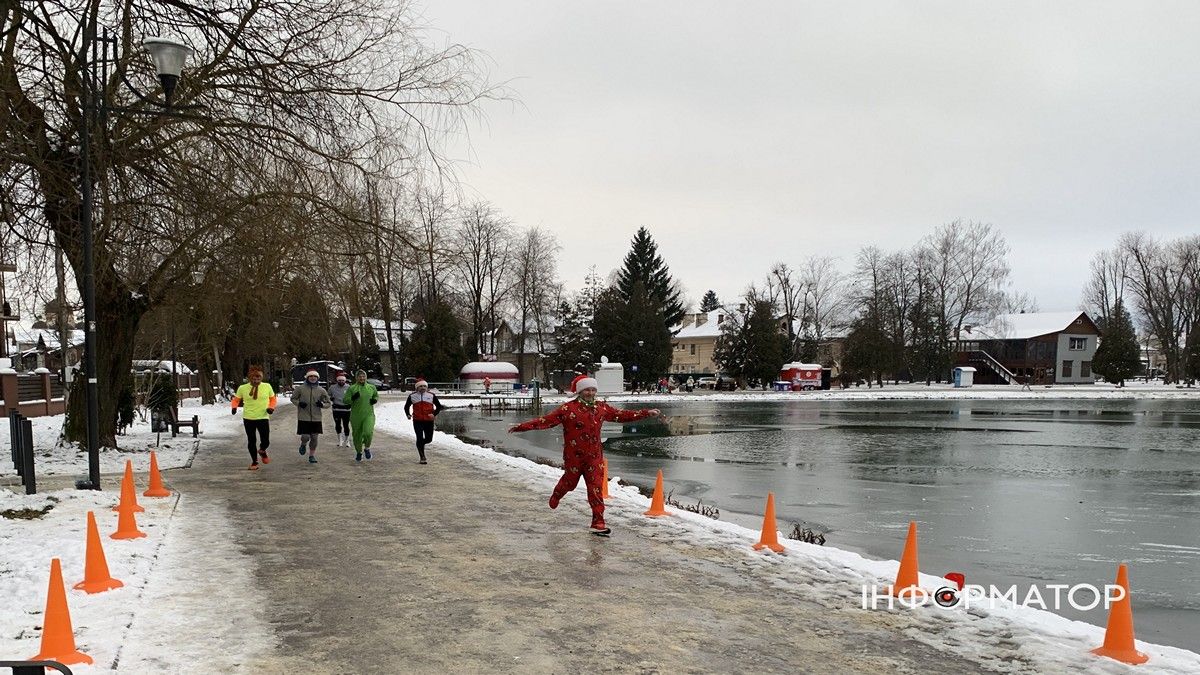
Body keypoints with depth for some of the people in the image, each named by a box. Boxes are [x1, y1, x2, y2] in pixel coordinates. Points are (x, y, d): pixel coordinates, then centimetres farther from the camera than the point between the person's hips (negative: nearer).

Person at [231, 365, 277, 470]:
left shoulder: (267, 386, 0)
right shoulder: (243, 388, -2)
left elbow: (272, 399, 12)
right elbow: (236, 399, 9)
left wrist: (271, 407, -5)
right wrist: (234, 407, -11)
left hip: (263, 418, 0)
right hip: (248, 418, 0)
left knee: (265, 442, -3)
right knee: (251, 441, 8)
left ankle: (262, 451, 33)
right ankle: (254, 461, 26)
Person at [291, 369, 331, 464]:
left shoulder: (321, 390, 3)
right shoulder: (300, 388, -2)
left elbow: (328, 403, 10)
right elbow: (293, 398, 10)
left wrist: (322, 404, -12)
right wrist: (299, 403, -10)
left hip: (316, 418, 2)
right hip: (303, 418, -2)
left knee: (314, 438, 5)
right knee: (305, 437, -7)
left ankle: (312, 455, 22)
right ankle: (303, 445, 29)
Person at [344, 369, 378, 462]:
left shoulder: (371, 387, 8)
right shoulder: (352, 388, -1)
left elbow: (376, 395, 26)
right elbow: (345, 400, -3)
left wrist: (375, 400, 4)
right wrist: (352, 398, -21)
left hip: (369, 415, 0)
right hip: (356, 416, 0)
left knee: (368, 433, -21)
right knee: (357, 435, 9)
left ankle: (367, 448, 7)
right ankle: (359, 452, 33)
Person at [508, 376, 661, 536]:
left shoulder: (602, 408, 6)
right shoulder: (568, 408, -9)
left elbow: (622, 415, 12)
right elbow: (547, 420, -12)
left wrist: (647, 413, 9)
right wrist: (522, 427, -19)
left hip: (594, 456, 3)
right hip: (573, 456, -3)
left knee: (596, 488, -3)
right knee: (570, 482, 16)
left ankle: (598, 522, 2)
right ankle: (556, 496, 50)